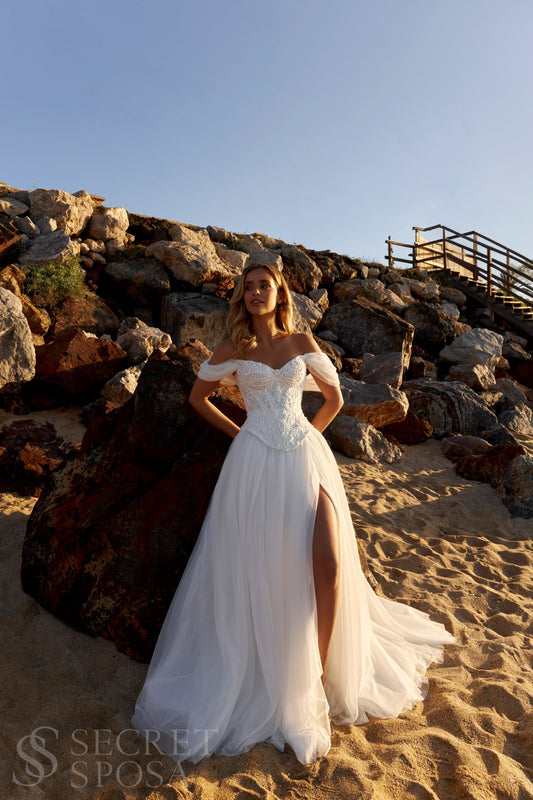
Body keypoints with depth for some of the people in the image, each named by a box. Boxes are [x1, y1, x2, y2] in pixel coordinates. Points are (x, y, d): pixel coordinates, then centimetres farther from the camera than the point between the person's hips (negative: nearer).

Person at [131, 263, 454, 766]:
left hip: (306, 456, 1)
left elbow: (334, 398, 20)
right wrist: (238, 433, 11)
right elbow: (197, 397, 19)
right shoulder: (231, 351, 7)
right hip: (255, 463, -1)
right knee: (261, 568, -4)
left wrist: (305, 438, 11)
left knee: (328, 562, -12)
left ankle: (317, 674, 7)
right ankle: (272, 681, 15)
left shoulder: (302, 343, 10)